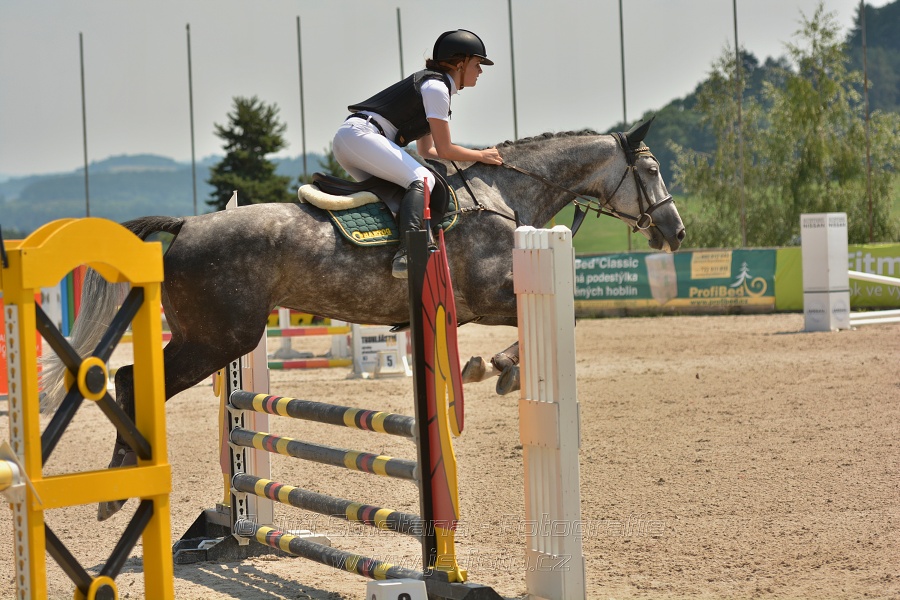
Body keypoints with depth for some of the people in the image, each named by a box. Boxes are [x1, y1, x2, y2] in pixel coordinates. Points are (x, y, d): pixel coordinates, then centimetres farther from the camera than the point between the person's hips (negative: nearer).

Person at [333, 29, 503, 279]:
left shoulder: (433, 84, 25)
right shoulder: (436, 87, -5)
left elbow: (426, 150, 28)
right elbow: (444, 150, -6)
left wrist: (472, 158, 19)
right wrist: (480, 156, 8)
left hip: (345, 137, 11)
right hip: (360, 134, -11)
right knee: (422, 180, -20)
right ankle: (406, 255, -38)